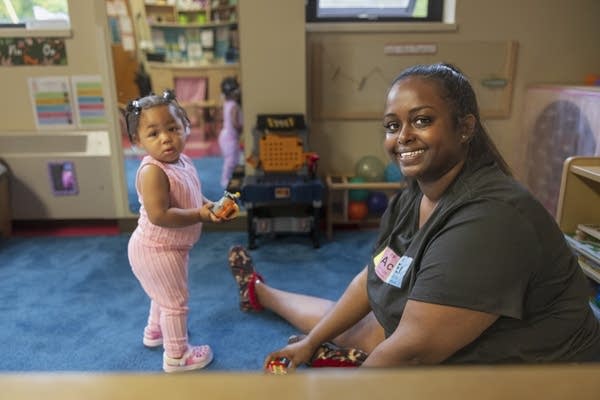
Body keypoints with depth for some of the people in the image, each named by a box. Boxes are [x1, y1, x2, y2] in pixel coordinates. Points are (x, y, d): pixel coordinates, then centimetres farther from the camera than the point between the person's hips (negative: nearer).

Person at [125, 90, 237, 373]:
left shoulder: (183, 162, 0)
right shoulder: (152, 171, -29)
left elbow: (192, 198, 11)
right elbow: (159, 216, -34)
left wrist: (212, 207, -8)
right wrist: (199, 215, -31)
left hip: (169, 247, 9)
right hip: (156, 250, -9)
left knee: (164, 294, 30)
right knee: (175, 301, 6)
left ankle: (155, 331, 55)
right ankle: (177, 355, 26)